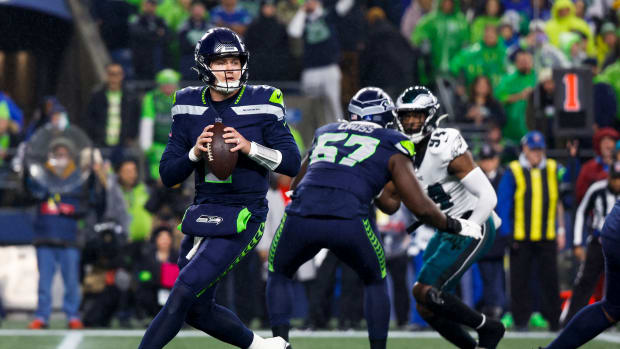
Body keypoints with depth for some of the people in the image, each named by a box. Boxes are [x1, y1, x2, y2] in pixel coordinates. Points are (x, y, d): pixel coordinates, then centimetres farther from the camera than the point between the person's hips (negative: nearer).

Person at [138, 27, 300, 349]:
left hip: (242, 218, -6)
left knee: (183, 294, -16)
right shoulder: (188, 106, 4)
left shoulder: (262, 103, -5)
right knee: (197, 310, 12)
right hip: (202, 214, 6)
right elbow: (168, 175, 5)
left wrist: (248, 147, -20)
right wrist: (195, 153, -14)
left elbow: (292, 164, -6)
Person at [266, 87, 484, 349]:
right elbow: (421, 208, 13)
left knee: (279, 275, 29)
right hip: (349, 219, -2)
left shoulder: (325, 133, 29)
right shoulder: (391, 147, 18)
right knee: (375, 281, 28)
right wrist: (455, 226, 30)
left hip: (300, 217, 2)